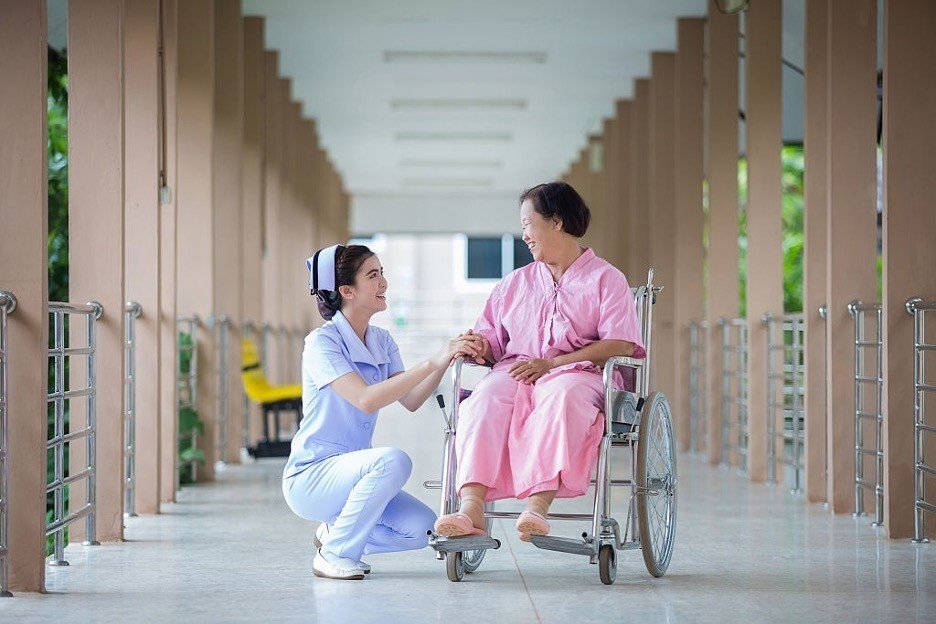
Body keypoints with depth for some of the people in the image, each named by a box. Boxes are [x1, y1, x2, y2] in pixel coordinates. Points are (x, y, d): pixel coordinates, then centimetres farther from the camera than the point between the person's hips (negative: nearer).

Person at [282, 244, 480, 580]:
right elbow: (365, 399, -30)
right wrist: (433, 362, -33)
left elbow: (411, 401, -4)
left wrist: (449, 359, -19)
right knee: (393, 460, -32)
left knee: (422, 529, -13)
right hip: (309, 477, -7)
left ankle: (336, 531, 12)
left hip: (351, 470, 7)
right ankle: (334, 555, -16)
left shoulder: (381, 341, 8)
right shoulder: (321, 342, -16)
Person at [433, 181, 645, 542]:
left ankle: (537, 504, -54)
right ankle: (471, 506, -50)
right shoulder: (515, 283, 27)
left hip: (577, 374, -3)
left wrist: (551, 363, -15)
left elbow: (620, 345, -5)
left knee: (562, 395, -41)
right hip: (518, 372, 3)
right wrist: (480, 345, -5)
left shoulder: (606, 278, 10)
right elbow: (492, 338, 22)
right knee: (487, 397, -33)